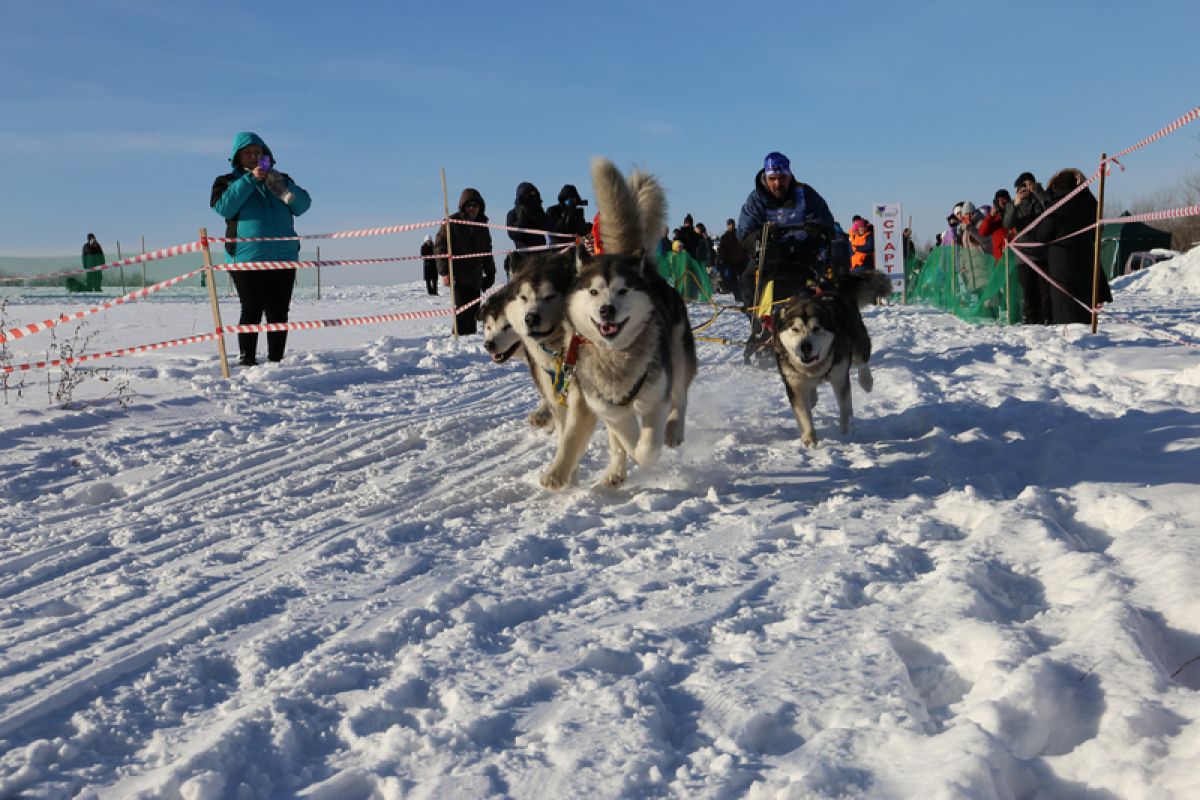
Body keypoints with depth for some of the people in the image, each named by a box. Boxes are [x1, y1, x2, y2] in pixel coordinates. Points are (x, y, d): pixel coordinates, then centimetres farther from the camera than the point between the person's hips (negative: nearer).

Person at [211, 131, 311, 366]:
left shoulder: (280, 179, 18)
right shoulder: (228, 182, 9)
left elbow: (302, 205, 5)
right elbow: (223, 207, -11)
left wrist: (282, 187, -12)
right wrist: (250, 180, -15)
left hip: (284, 258, 3)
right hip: (247, 257, -3)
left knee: (279, 313, 5)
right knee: (252, 311, -6)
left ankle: (276, 360, 11)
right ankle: (247, 360, -2)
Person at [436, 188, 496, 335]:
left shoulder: (482, 225, 15)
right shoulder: (452, 222, -2)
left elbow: (487, 251, 23)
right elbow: (440, 246, -7)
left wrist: (490, 272, 16)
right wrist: (445, 272, -15)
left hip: (475, 277, 6)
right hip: (458, 276, -6)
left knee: (472, 311, 5)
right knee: (463, 310, -15)